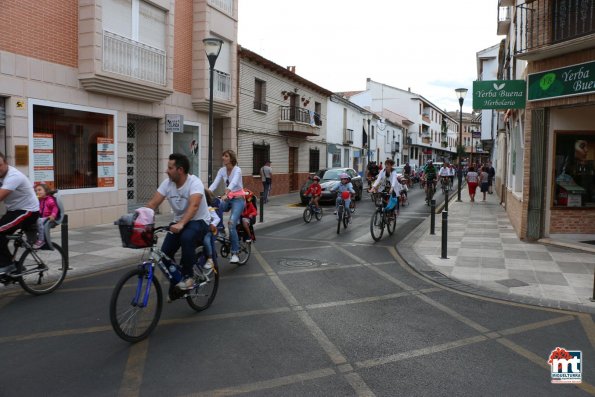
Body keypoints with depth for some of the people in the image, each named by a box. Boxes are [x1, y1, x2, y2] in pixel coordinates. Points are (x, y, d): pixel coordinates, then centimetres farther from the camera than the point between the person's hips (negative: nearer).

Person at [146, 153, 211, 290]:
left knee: (186, 237, -38)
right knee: (164, 254, -10)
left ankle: (188, 277, -20)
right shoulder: (167, 183, -4)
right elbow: (152, 204, -8)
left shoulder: (194, 182, -22)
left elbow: (194, 206, -38)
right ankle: (176, 281, 16)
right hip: (178, 222, 6)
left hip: (199, 221, -6)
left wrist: (181, 224, -53)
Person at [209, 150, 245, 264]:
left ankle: (235, 253, -13)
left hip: (238, 199, -6)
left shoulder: (237, 170, -12)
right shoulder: (222, 170, 4)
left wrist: (226, 194, -47)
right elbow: (214, 184, -7)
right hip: (228, 198, 6)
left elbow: (233, 183, -30)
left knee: (231, 224, -21)